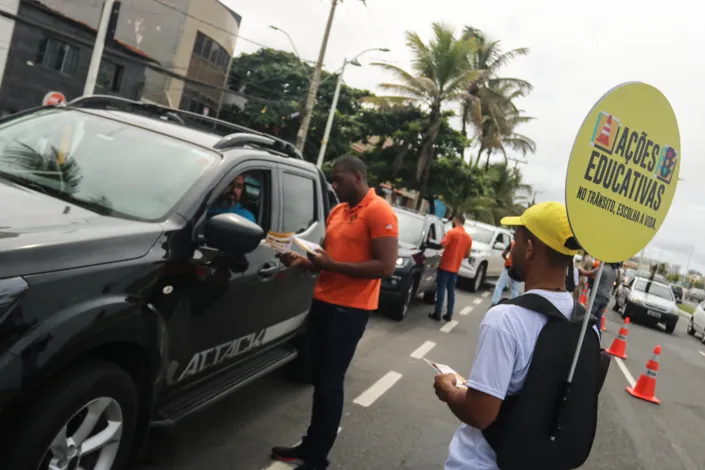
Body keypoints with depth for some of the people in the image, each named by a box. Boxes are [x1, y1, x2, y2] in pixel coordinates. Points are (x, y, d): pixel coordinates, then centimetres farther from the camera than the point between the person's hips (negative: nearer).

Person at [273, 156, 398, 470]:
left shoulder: (379, 212, -12)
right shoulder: (337, 212, 13)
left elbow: (386, 267, -19)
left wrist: (333, 266, -20)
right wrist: (302, 261, 2)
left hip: (349, 310, -8)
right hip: (323, 302, 8)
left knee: (330, 382, -1)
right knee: (319, 379, 15)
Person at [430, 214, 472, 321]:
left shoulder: (452, 232, -13)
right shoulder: (468, 237, 6)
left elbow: (442, 245, -19)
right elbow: (467, 254, 11)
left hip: (445, 266, -6)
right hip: (455, 268, 6)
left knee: (441, 289, -1)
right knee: (451, 290, 12)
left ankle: (437, 314, 1)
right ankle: (449, 315, 14)